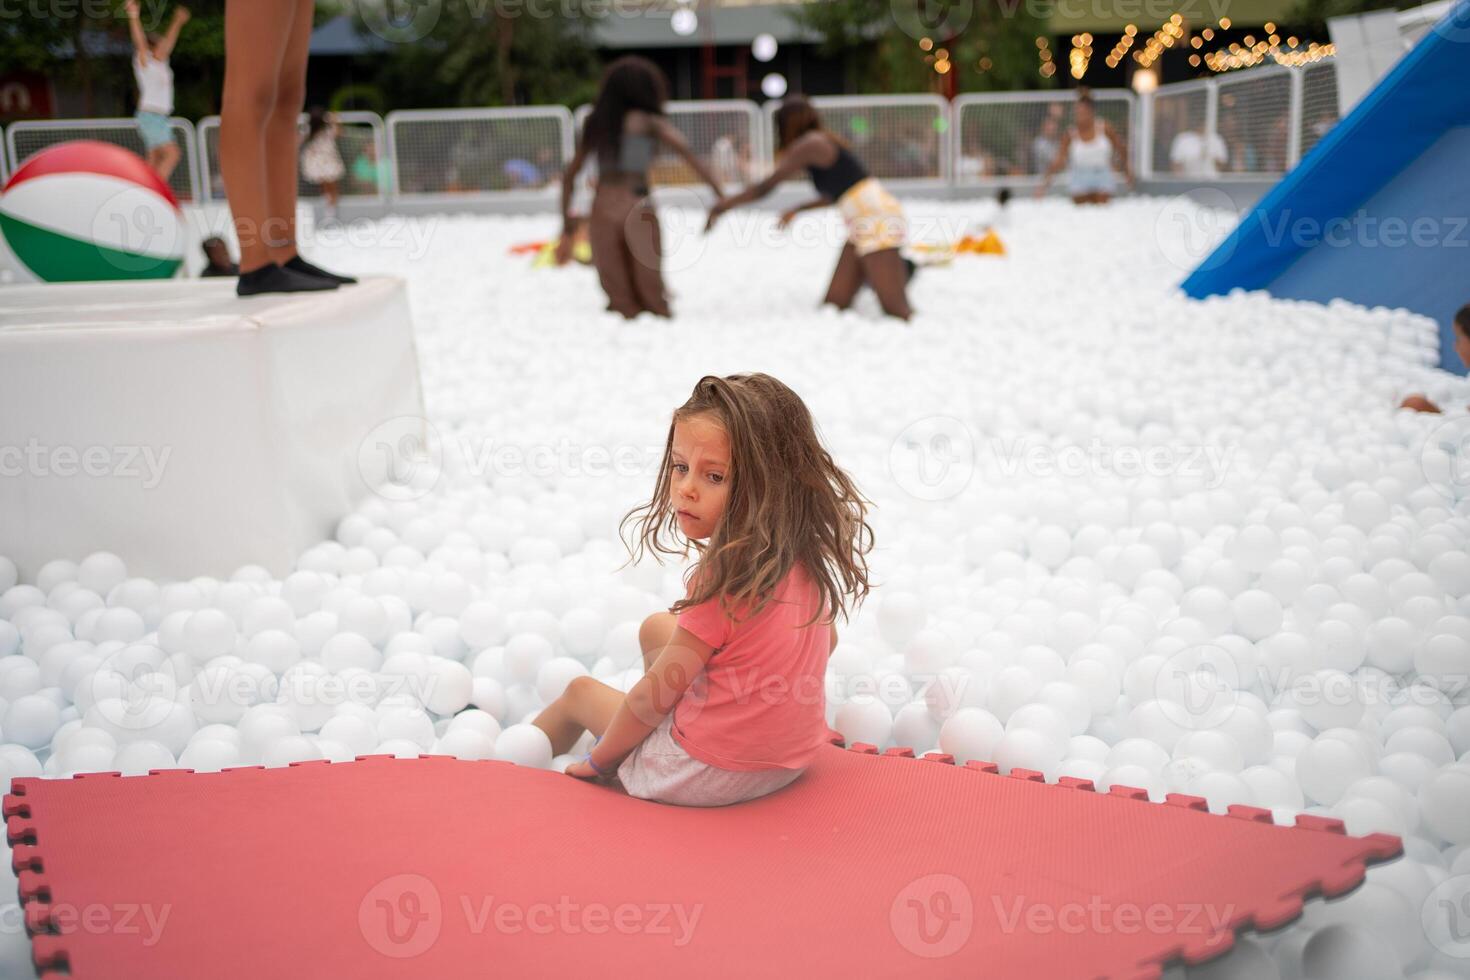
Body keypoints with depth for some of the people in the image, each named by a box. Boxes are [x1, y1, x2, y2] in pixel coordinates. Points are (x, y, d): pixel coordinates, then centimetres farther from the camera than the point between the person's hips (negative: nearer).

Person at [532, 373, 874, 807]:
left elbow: (654, 696, -19)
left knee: (580, 691, 19)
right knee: (656, 627, 22)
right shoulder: (808, 557, -8)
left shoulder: (724, 580, -30)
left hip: (707, 773, -7)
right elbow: (827, 641, 13)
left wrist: (600, 759, -4)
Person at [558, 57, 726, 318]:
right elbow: (687, 152, -9)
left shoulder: (596, 123, 18)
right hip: (637, 207, -4)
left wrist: (567, 223, 24)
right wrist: (719, 191, -9)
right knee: (652, 297, -2)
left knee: (619, 298, 5)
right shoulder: (649, 122, 4)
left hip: (601, 209, 4)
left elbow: (569, 175, 20)